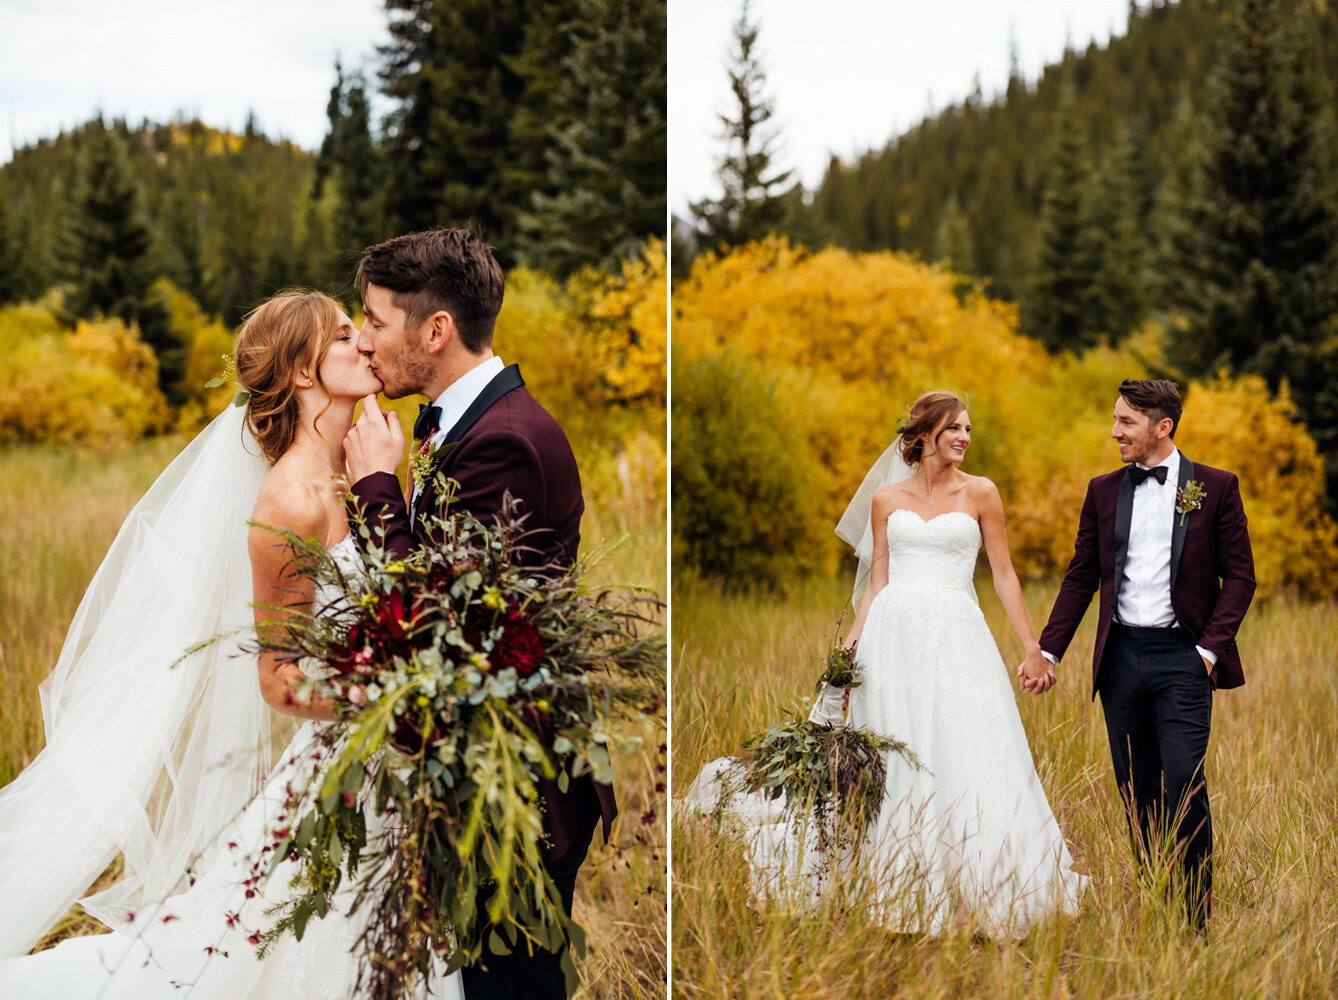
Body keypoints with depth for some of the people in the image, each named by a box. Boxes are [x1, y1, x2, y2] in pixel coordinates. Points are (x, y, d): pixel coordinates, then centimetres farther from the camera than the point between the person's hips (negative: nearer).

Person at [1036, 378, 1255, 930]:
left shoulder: (1215, 488, 2)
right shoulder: (1103, 491, 11)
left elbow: (1239, 575, 1)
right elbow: (1080, 577, 13)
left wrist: (1210, 647, -9)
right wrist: (1048, 652, 5)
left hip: (1182, 656, -4)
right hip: (1120, 656, 4)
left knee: (1184, 787, -11)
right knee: (1136, 792, 7)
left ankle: (1194, 919, -2)